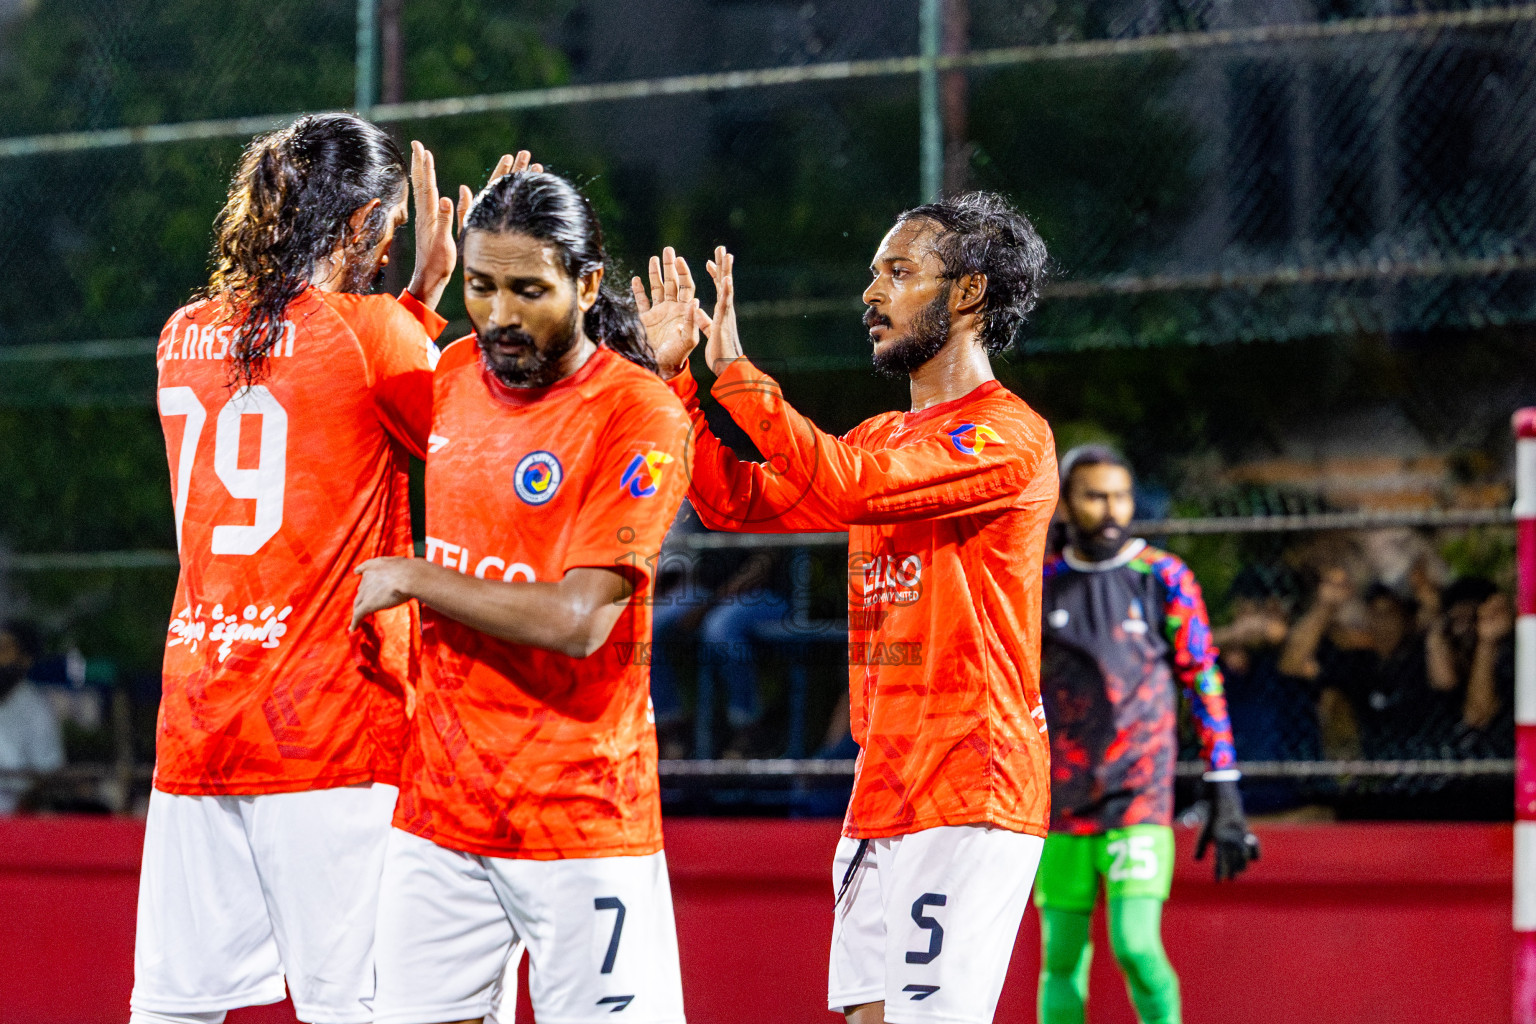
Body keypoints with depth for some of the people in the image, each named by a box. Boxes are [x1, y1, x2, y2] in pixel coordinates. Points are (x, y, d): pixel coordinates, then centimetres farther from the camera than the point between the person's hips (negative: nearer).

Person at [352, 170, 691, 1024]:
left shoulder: (639, 417, -12)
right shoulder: (455, 375, 9)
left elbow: (580, 620, -19)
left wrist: (408, 578, -11)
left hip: (582, 817, -6)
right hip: (438, 811, 6)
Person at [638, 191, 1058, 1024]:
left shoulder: (1009, 437, -9)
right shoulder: (883, 438, 20)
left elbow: (845, 485, -22)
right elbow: (738, 502, 19)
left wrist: (737, 375, -16)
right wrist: (680, 376, 11)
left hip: (967, 795, -9)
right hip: (882, 794, 9)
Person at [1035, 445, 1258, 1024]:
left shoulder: (1164, 579, 1)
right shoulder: (1040, 586, 7)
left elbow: (1205, 685, 1)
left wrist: (1225, 797, -4)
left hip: (1140, 799, -2)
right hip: (1060, 804, 3)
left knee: (1136, 947, -16)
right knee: (1061, 963, 3)